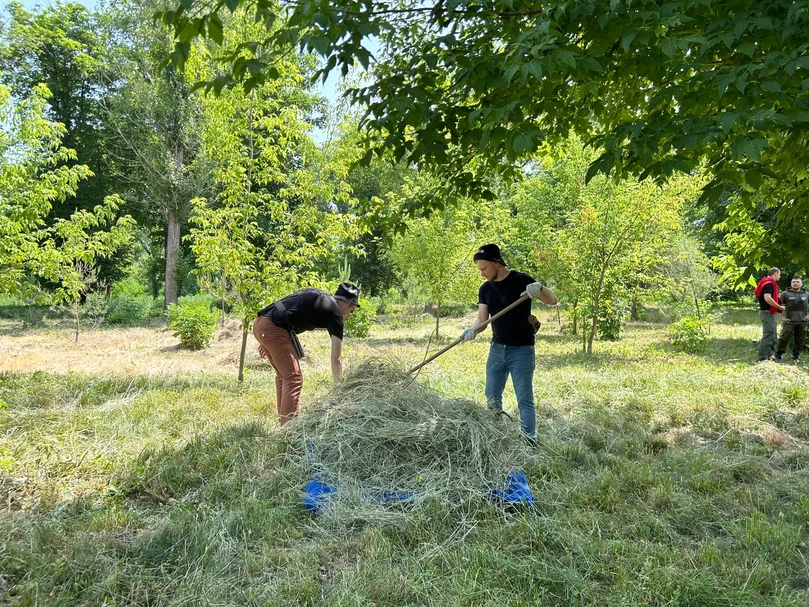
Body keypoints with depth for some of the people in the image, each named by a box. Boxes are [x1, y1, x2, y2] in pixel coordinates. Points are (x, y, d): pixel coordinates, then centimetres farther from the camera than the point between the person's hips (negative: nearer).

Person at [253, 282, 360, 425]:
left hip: (260, 323, 9)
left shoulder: (316, 295, 24)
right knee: (293, 378, -3)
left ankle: (284, 422, 25)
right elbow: (336, 358, 2)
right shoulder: (334, 314, 1)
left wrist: (266, 341, 23)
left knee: (283, 375, 19)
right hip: (274, 329, -9)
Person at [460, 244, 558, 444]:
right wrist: (473, 329, -20)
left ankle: (530, 441, 1)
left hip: (521, 351, -6)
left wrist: (539, 288, -33)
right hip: (497, 349, 6)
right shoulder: (485, 289, 6)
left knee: (525, 400, -4)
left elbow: (553, 300, -12)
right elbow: (482, 319, 3)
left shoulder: (521, 281, -9)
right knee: (492, 398, 9)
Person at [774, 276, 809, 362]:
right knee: (784, 339, -4)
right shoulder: (785, 294, -1)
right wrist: (781, 317, -6)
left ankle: (796, 357, 19)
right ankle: (778, 356, 2)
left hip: (802, 322, 3)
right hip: (789, 322, -3)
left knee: (800, 341, 8)